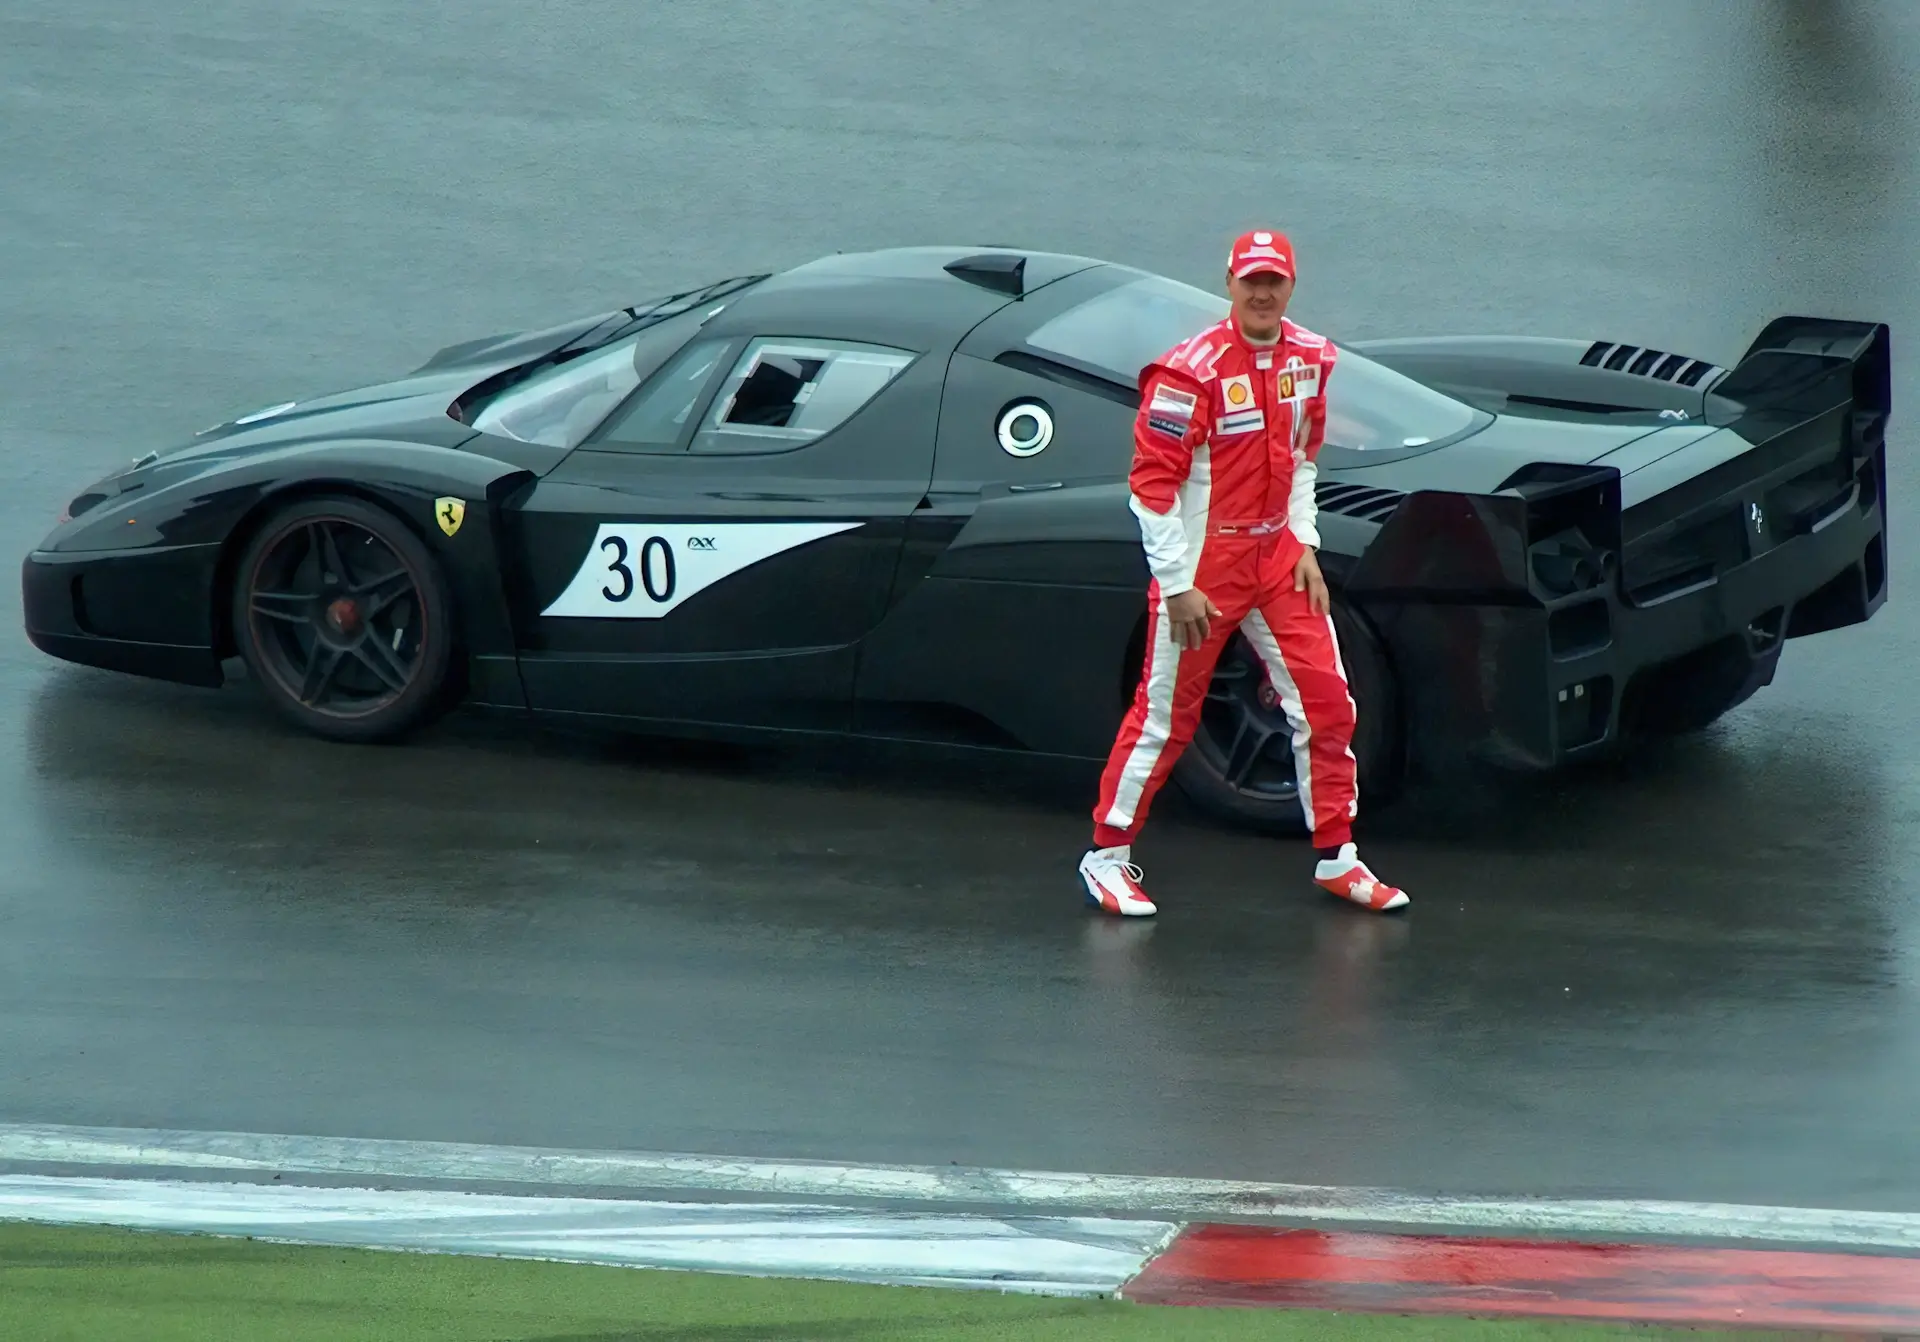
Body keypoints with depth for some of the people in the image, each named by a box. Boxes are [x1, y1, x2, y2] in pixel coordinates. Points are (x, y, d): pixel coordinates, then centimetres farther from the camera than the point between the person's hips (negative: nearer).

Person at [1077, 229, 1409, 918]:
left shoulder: (1310, 358, 3)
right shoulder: (1190, 371, -19)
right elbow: (1152, 484, -17)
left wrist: (1304, 544, 7)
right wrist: (1177, 585, -17)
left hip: (1278, 557, 6)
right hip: (1201, 565, -6)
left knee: (1326, 704, 4)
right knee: (1166, 716, 2)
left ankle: (1337, 859, 15)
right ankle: (1108, 856, 16)